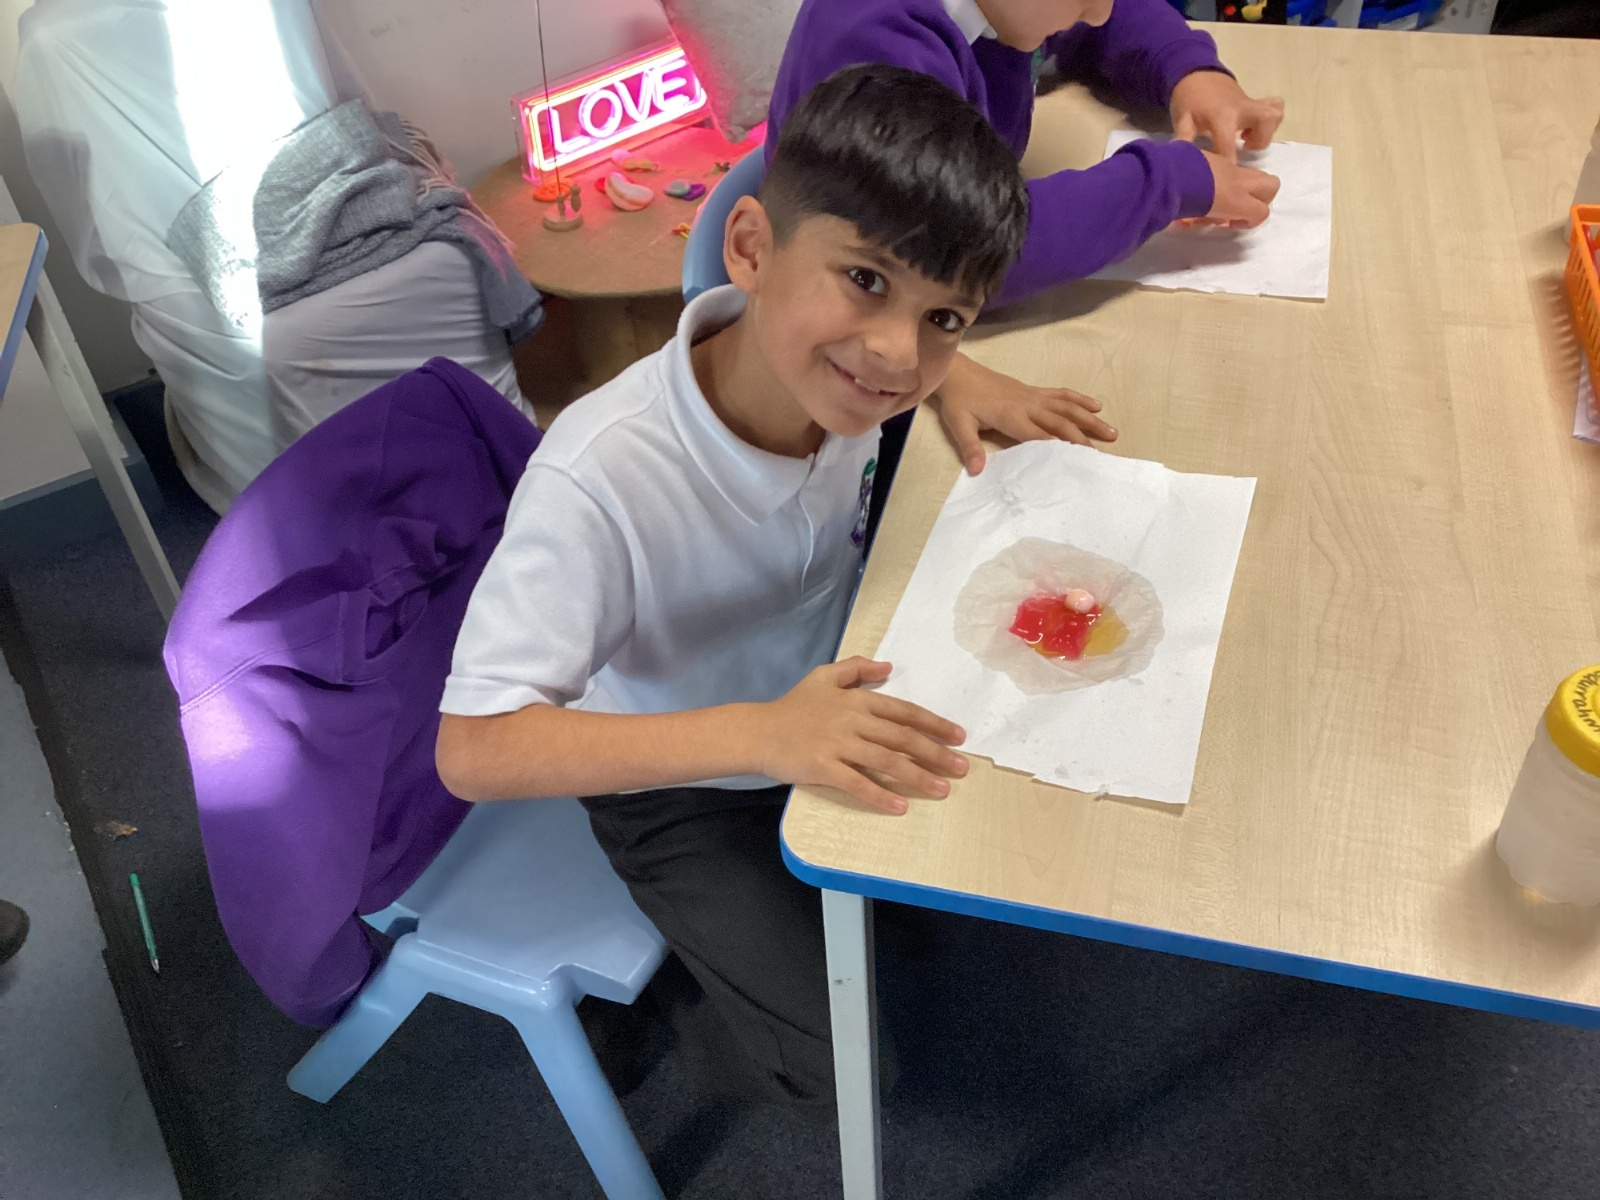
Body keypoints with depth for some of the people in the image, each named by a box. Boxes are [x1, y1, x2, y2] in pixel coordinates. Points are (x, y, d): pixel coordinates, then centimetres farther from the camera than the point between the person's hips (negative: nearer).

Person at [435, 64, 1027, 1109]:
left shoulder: (833, 361, -21)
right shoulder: (599, 478, -39)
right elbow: (474, 750, -38)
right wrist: (759, 733, -47)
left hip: (827, 701, 6)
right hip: (679, 783, -5)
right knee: (845, 1063, -12)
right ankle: (679, 988, 19)